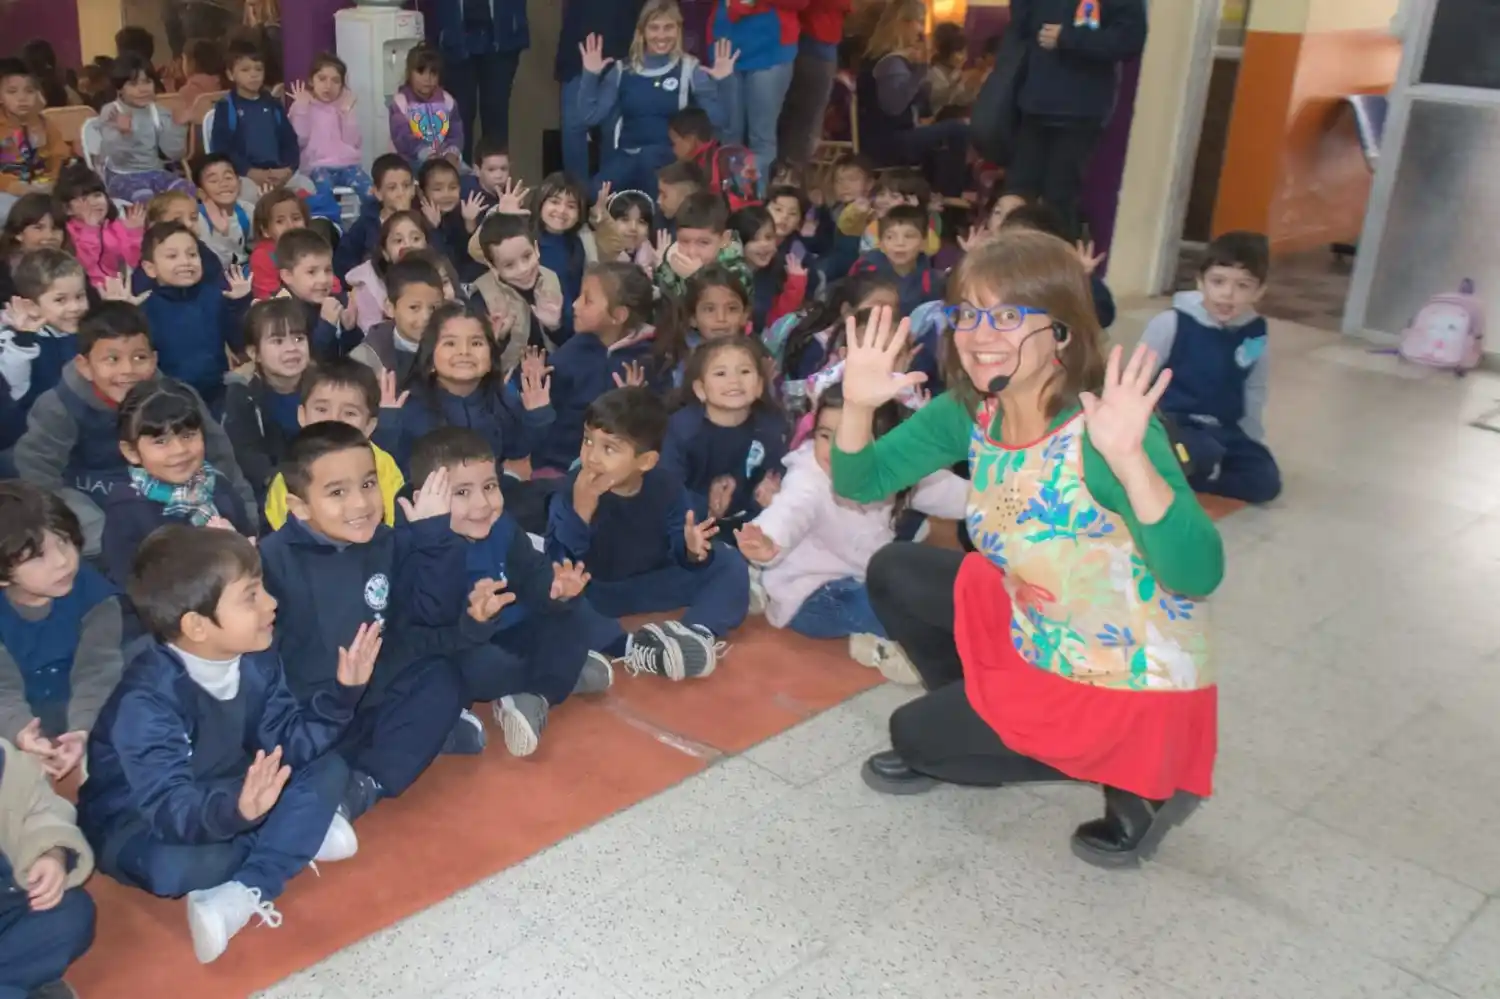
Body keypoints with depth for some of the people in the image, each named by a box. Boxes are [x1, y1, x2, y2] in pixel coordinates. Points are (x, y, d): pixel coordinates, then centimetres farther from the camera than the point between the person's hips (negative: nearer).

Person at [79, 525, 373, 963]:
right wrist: (237, 810, -60)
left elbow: (286, 742, -10)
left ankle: (244, 893, -22)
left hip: (225, 792, 6)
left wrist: (343, 692, -24)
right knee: (174, 866, -40)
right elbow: (171, 808, -40)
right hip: (136, 820, -6)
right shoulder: (148, 700, -33)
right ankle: (299, 835, -13)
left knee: (329, 770, -11)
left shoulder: (256, 658, -12)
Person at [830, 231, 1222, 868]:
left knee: (915, 735, -1)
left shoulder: (1103, 433, -32)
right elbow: (860, 483, -4)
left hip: (1131, 682, -7)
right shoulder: (970, 413, -9)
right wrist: (858, 406, -23)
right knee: (894, 575, 4)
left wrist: (1130, 460, -56)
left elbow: (1197, 576, -42)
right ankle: (980, 722, 22)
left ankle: (1140, 780, 6)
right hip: (1032, 636, 7)